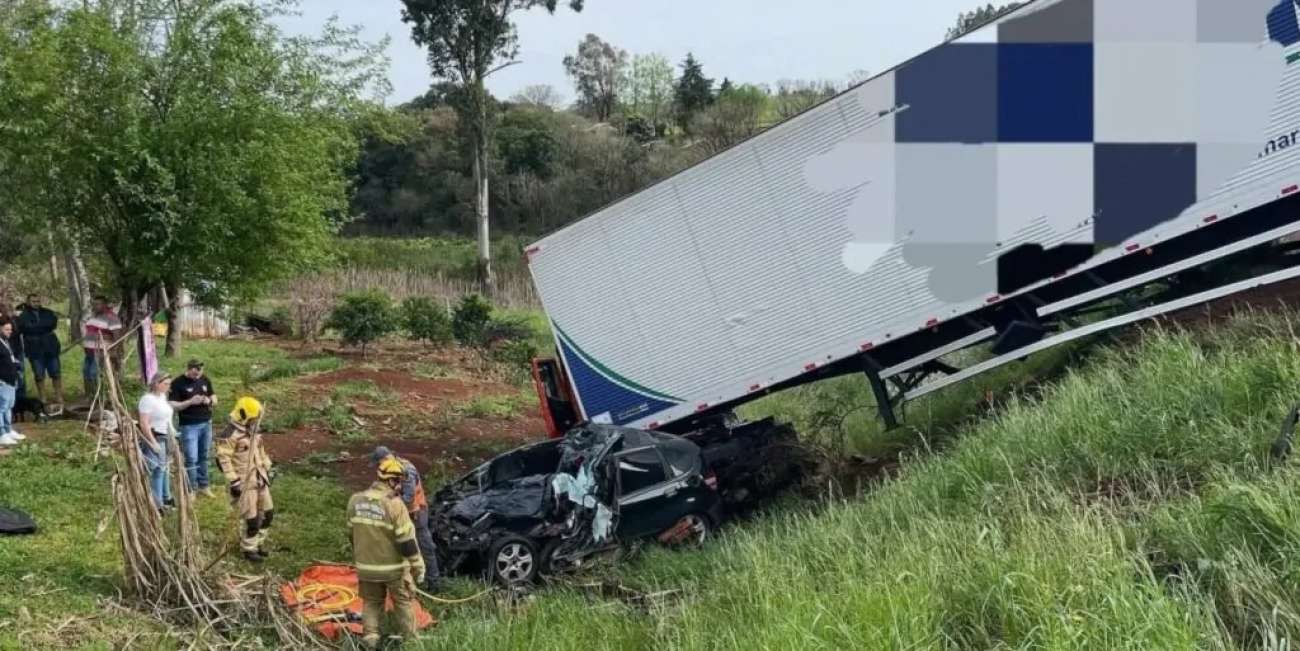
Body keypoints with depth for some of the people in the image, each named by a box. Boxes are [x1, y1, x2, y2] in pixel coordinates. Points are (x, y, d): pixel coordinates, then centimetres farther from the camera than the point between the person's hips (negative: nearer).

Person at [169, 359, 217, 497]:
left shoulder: (204, 380, 8)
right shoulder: (178, 383, -8)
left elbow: (214, 399, 16)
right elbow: (172, 405, -11)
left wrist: (210, 400, -7)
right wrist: (190, 402, -22)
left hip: (206, 424, 5)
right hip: (189, 426, -5)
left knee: (203, 457, 12)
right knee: (191, 458, -6)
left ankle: (203, 486, 22)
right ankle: (191, 489, 3)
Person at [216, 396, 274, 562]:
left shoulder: (253, 431, 9)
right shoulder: (230, 434, -18)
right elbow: (223, 459, -21)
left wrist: (267, 471, 23)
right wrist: (234, 482, -21)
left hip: (259, 479, 8)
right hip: (244, 483, -8)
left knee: (267, 513, 13)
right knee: (251, 518, -3)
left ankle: (258, 542, 32)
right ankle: (248, 549, 16)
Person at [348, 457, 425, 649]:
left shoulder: (355, 500, -5)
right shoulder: (394, 504, -23)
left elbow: (352, 534, 7)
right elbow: (406, 541, -19)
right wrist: (417, 565, -7)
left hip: (366, 565, 4)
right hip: (394, 566, -4)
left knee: (371, 602, 19)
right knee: (403, 602, 14)